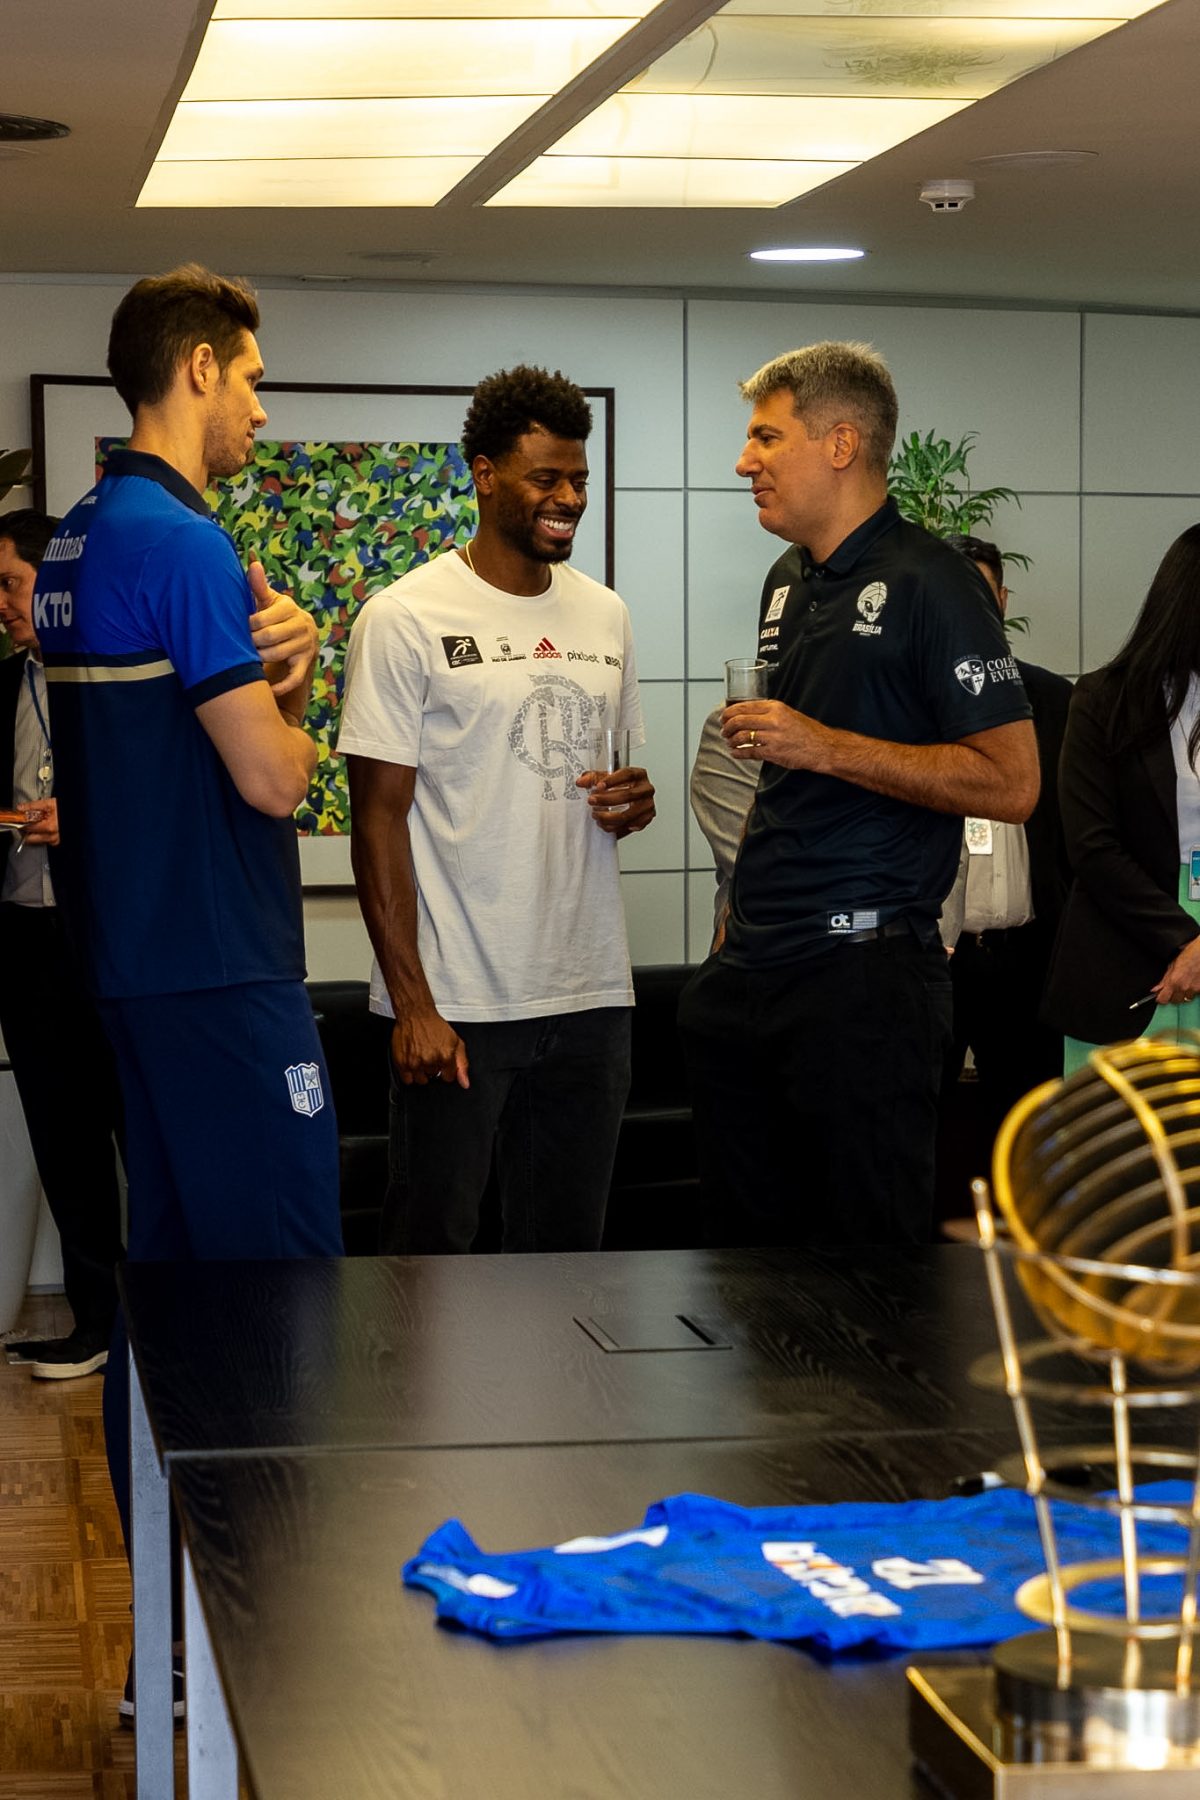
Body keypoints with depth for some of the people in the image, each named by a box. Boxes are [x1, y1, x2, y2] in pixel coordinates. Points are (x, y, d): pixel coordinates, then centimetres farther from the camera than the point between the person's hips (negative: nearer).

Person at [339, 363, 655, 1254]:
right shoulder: (407, 619, -6)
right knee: (432, 1247, 1)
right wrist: (412, 1004, -14)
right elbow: (380, 818, -8)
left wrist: (635, 803, -2)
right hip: (457, 1004, -5)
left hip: (591, 995, 5)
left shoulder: (604, 614, 12)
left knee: (568, 1247, 11)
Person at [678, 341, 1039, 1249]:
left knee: (868, 1232, -2)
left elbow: (1011, 782, -16)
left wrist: (823, 747, -18)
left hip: (863, 971, -8)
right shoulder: (787, 585, 16)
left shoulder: (929, 583, -10)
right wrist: (743, 911, 17)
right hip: (753, 971, 8)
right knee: (749, 1225, 12)